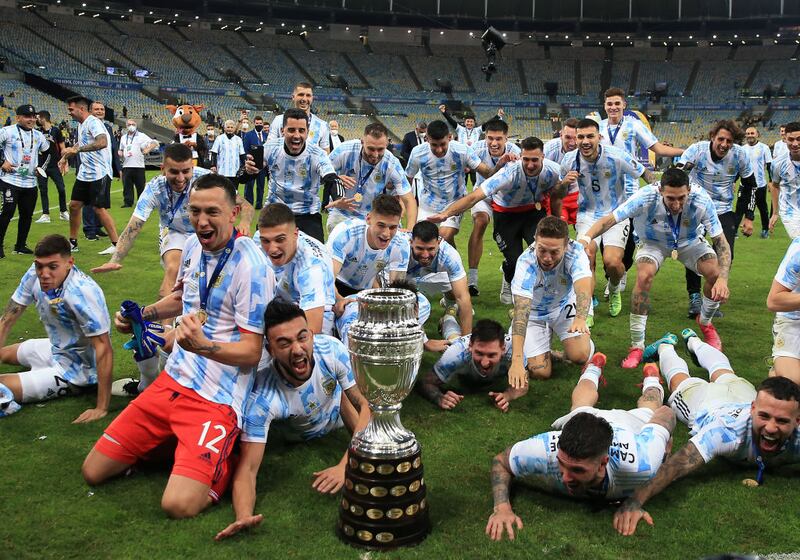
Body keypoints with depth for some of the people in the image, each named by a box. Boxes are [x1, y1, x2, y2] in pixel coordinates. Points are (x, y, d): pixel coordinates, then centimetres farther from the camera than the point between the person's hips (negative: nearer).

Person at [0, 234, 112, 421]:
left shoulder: (82, 293, -35)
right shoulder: (35, 274, -14)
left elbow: (103, 347, -35)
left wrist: (101, 409, -36)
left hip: (76, 370, -8)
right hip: (56, 348, 8)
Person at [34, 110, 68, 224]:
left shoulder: (56, 131, -3)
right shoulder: (38, 132, 6)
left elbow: (62, 148, -1)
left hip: (54, 166, -3)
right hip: (41, 166, 3)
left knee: (61, 189, -6)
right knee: (43, 190, 4)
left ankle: (63, 212, 12)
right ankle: (45, 215, 9)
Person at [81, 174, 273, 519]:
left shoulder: (250, 266, -18)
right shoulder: (193, 247, 6)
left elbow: (252, 352, -18)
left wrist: (203, 346, -36)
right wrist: (141, 316, 12)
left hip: (217, 399, -7)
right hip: (172, 380, 7)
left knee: (178, 504, -23)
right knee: (93, 471, 7)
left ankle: (223, 463, 7)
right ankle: (178, 444, 22)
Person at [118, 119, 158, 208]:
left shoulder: (141, 136, 3)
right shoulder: (123, 138, 20)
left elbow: (155, 143, -4)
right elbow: (121, 149, 30)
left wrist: (147, 150, -19)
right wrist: (120, 153, 6)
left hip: (138, 165, -4)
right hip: (126, 166, 4)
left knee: (140, 185, -1)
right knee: (127, 185, 2)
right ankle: (128, 202, 7)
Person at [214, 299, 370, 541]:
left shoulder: (332, 350, -40)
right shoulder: (262, 396, -44)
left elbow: (368, 405, -31)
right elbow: (248, 468, -43)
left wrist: (345, 466, -42)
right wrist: (244, 517, -64)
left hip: (335, 409, -2)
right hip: (295, 436, 2)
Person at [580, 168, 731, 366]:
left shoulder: (702, 201, -33)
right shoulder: (646, 197, -37)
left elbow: (721, 243, -27)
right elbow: (610, 219, -33)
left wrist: (722, 279, -42)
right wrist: (586, 238, -53)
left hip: (690, 241, 2)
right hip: (654, 242, -1)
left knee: (716, 274, -21)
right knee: (644, 276, -30)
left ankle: (705, 322, 15)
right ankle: (637, 346, -16)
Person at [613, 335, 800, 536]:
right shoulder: (729, 429, -54)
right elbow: (677, 465, -64)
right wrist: (634, 501, -79)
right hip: (702, 401, -4)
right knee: (681, 380, 31)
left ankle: (692, 340, 66)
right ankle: (666, 345, 61)